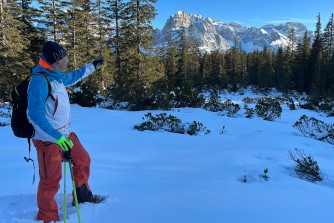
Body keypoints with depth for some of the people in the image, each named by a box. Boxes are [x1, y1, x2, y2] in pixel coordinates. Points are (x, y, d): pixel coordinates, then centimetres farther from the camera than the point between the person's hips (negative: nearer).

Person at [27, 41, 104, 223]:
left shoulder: (57, 76, 6)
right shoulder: (39, 80, -22)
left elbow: (72, 77, 29)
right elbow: (36, 114, -26)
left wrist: (92, 66, 34)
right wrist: (57, 136, -31)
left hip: (64, 134, 10)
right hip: (48, 139, -10)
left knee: (83, 160, 20)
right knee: (50, 181, -1)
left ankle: (82, 196, 41)